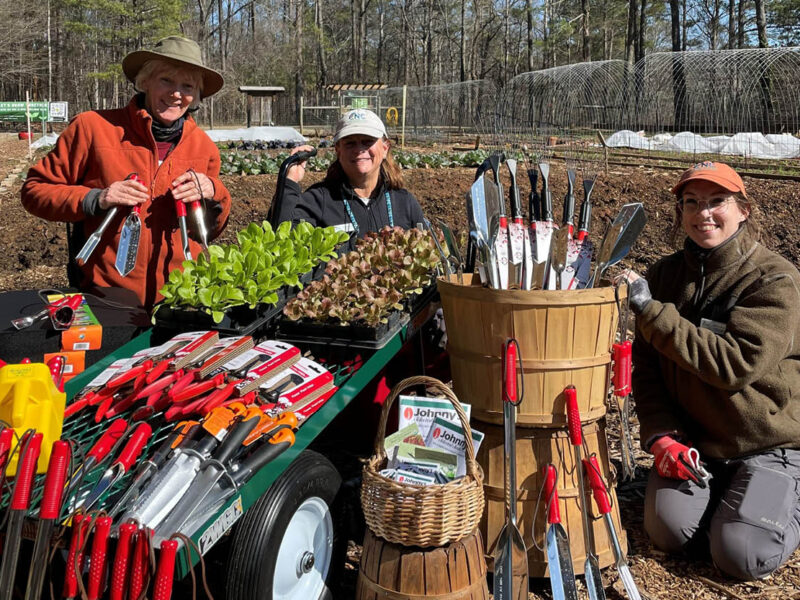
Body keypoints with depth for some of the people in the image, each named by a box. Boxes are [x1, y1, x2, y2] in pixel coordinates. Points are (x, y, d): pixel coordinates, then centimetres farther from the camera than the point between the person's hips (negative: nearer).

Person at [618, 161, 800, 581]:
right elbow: (646, 364, 2)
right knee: (668, 530, -14)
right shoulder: (664, 275, 1)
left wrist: (652, 311, -28)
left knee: (740, 556, -16)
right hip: (692, 441, 4)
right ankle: (723, 495, 18)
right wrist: (661, 436, -12)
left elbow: (734, 364, -28)